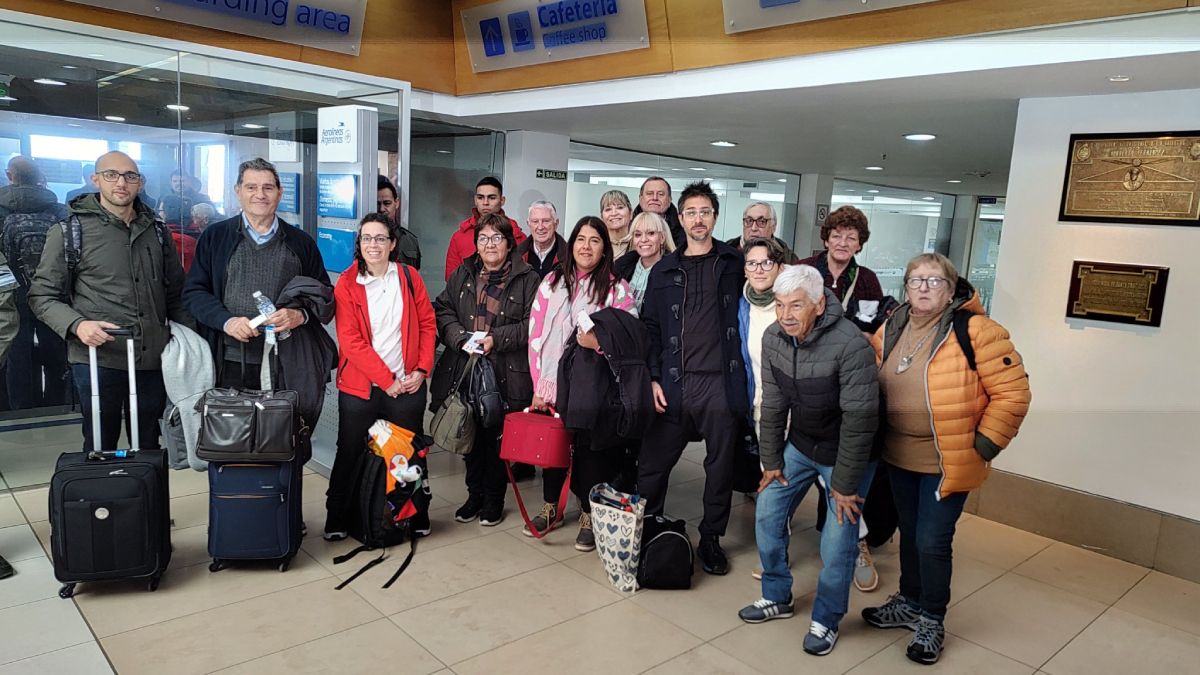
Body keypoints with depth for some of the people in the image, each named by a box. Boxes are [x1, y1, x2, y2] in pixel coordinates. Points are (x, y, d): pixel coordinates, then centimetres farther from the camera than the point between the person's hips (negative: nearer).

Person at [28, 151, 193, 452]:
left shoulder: (156, 231, 11)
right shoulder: (70, 232, 0)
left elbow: (175, 293, 16)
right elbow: (43, 295, 0)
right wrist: (76, 324, -18)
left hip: (153, 359, 4)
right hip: (98, 358, -3)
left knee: (148, 447, 13)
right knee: (100, 449, 7)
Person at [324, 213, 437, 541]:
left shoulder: (409, 277, 3)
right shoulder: (347, 283, -4)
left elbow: (428, 324, 6)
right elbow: (350, 340, -9)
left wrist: (422, 369, -4)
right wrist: (386, 379, -13)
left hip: (408, 386, 2)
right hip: (359, 387, -1)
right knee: (349, 454, 9)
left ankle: (416, 517, 27)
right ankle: (337, 520, 26)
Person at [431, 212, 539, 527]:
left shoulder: (527, 279, -1)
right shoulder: (463, 275, 12)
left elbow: (532, 324, -7)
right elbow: (442, 310, 8)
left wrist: (497, 339, -16)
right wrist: (460, 337, -10)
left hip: (506, 374, -3)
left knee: (497, 438, 4)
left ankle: (494, 499, 21)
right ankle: (474, 494, 28)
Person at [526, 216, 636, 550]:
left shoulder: (617, 289, -2)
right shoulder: (552, 282, 4)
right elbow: (536, 334, 0)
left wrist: (602, 342, -23)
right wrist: (540, 386, -5)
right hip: (555, 382, 3)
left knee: (591, 446, 3)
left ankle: (589, 516, 21)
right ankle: (550, 507, 32)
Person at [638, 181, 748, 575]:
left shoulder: (733, 264, 7)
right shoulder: (663, 271, 10)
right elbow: (651, 328, 9)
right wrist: (654, 378, 1)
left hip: (721, 384, -1)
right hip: (674, 385, 1)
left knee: (720, 468, 8)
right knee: (652, 464, 6)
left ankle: (711, 539, 25)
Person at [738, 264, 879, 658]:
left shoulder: (851, 345, -30)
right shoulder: (773, 339, -11)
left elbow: (859, 420, -25)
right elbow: (772, 404, -1)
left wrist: (845, 483, -19)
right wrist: (770, 460, 2)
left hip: (845, 450, -5)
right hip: (800, 443, 6)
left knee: (837, 542, -3)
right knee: (767, 514, 7)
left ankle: (826, 620, 21)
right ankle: (777, 597, 29)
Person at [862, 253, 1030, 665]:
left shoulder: (975, 330, -17)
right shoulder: (892, 329, 2)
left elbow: (1012, 393, -15)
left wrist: (981, 448, -15)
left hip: (946, 461, -5)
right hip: (899, 457, 6)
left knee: (932, 541, 0)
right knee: (909, 533, 19)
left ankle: (932, 621, 24)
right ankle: (909, 603, 40)